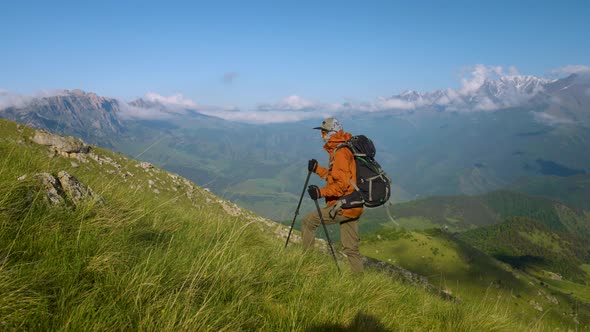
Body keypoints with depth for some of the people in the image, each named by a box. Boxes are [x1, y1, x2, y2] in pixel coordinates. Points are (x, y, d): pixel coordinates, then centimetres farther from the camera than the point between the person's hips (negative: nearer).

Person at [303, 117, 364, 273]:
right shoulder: (339, 150, 16)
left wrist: (321, 192, -25)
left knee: (308, 221, 1)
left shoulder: (340, 152, -15)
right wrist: (317, 169, 16)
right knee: (351, 248, 13)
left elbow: (343, 183, -24)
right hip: (353, 207, 10)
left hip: (343, 206, -10)